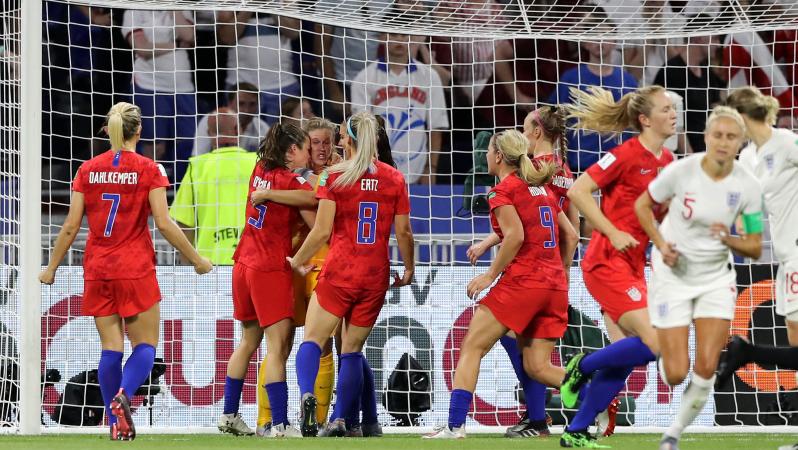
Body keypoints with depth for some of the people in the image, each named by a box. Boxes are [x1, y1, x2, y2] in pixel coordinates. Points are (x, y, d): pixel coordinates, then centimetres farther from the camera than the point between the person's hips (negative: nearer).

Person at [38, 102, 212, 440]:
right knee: (145, 344, 3)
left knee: (111, 346, 7)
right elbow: (164, 223, -9)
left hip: (97, 270, 3)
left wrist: (52, 267, 14)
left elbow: (71, 227, 3)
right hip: (136, 269, -3)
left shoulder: (88, 169, 3)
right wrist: (196, 260, 1)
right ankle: (123, 395, -25)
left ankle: (117, 423, 3)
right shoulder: (148, 169, -5)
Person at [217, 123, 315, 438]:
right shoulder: (297, 184, -12)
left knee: (248, 341, 19)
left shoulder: (260, 170, 7)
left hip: (244, 265, 8)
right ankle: (280, 424, -16)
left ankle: (229, 415, 23)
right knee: (278, 346, -9)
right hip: (271, 270, -8)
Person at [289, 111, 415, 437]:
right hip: (376, 276, 3)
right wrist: (409, 269, 20)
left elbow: (322, 231, -8)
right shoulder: (394, 179, 3)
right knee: (352, 349, 12)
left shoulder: (334, 176, -5)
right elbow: (403, 233, 4)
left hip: (339, 272, -3)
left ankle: (307, 395, -27)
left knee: (312, 340, 1)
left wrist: (298, 260, 7)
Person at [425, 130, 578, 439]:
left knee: (472, 348, 1)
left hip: (521, 280, -7)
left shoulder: (503, 190, -3)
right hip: (555, 286, 7)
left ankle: (455, 424, -9)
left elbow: (515, 236, -17)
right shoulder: (542, 190, 19)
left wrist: (491, 275, -10)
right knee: (537, 367, 7)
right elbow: (571, 235, 18)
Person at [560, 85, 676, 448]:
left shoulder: (667, 161, 10)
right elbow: (577, 191, -17)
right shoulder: (627, 155, -14)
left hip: (632, 267, 8)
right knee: (655, 344, -18)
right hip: (607, 264, -8)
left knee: (626, 357, 6)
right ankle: (582, 368, 3)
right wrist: (613, 233, -19)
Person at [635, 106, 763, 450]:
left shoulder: (748, 186, -12)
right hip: (673, 275, -2)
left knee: (706, 368, -10)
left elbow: (755, 249, -5)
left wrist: (729, 240, -26)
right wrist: (661, 244, -14)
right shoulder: (682, 171, -17)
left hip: (716, 278, 2)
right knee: (676, 375, -6)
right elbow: (642, 205, 0)